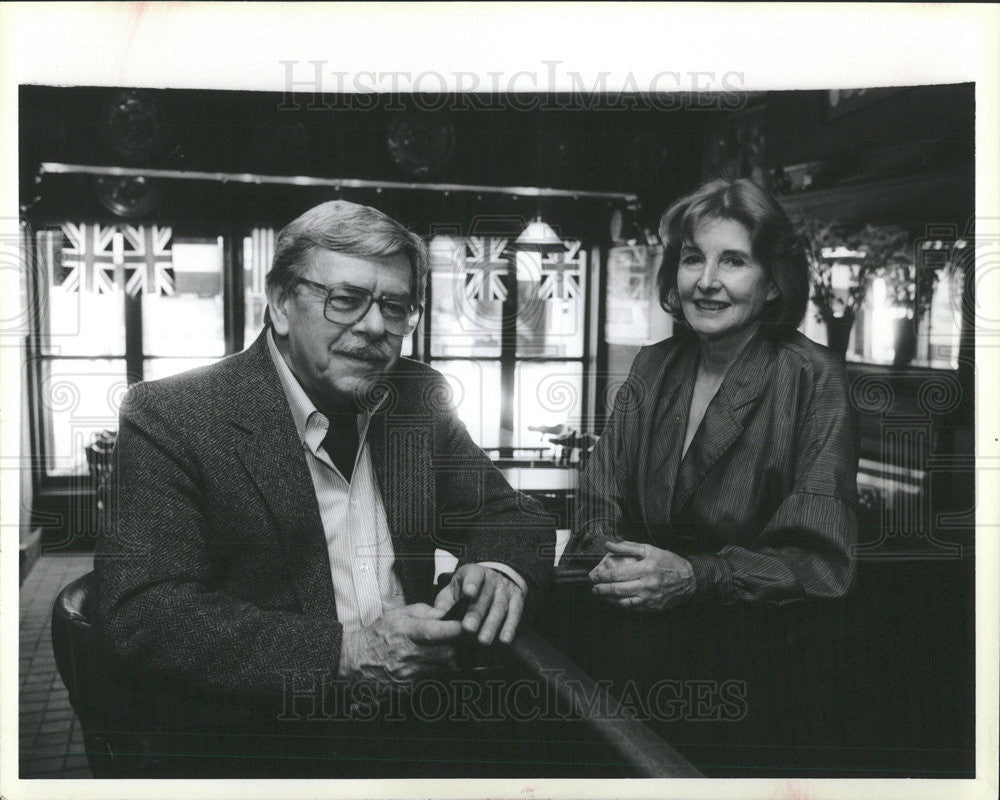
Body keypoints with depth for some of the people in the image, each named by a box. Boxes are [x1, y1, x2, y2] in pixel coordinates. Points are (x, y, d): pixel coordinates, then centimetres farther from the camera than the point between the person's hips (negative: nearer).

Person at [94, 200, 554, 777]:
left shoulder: (421, 399, 6)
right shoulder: (170, 416, -9)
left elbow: (510, 515, 15)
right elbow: (141, 617, -16)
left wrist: (500, 568, -10)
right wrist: (343, 652, -23)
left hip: (417, 730, 4)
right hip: (253, 746, -3)